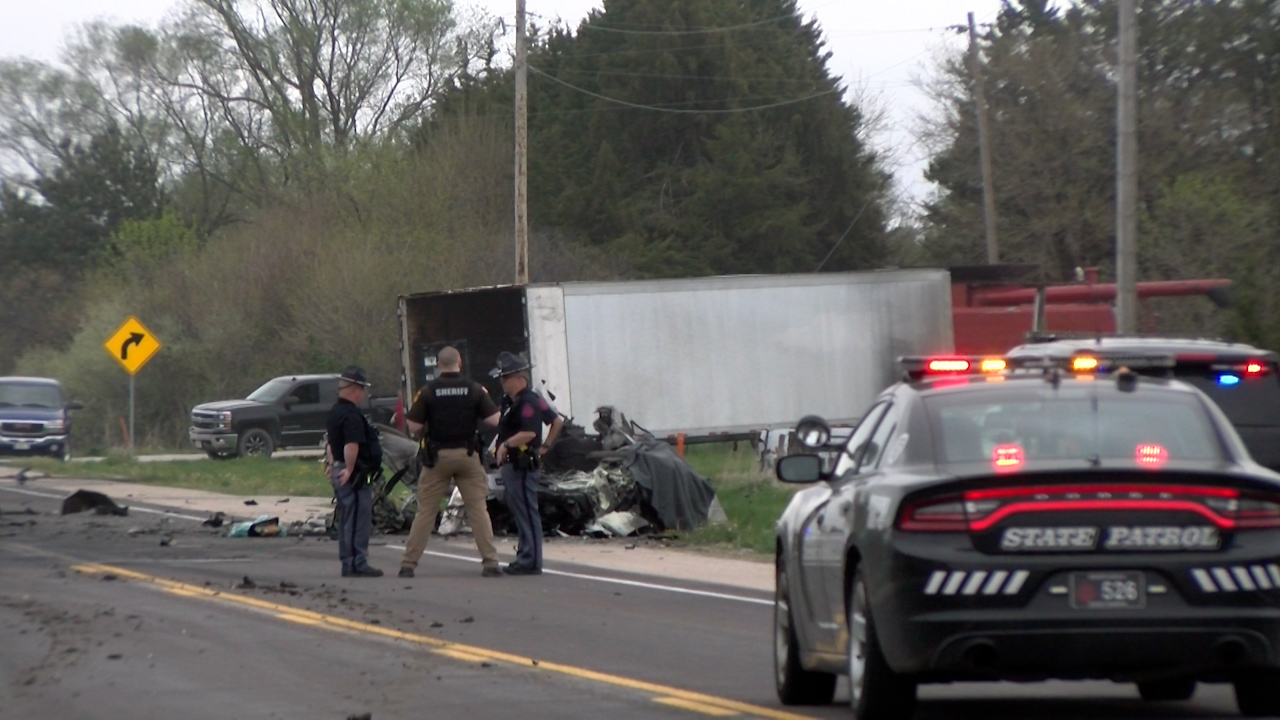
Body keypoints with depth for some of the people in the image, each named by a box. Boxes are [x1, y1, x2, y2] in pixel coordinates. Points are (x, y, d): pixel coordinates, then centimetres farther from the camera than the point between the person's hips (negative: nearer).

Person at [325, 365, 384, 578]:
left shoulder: (335, 412, 16)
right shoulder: (352, 415, -18)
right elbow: (351, 446, -28)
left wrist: (332, 465, 26)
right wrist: (349, 469, -22)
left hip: (339, 471, 10)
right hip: (353, 474, -10)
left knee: (346, 520, 14)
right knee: (359, 519, -8)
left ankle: (348, 563, 18)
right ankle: (357, 564, -8)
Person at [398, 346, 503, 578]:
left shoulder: (428, 391, -5)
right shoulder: (475, 389, -3)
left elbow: (414, 427, -6)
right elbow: (494, 420, -5)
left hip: (438, 456, 0)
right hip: (467, 455, 0)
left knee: (425, 511, 5)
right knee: (478, 509, 4)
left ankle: (408, 564, 5)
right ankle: (490, 563, -2)